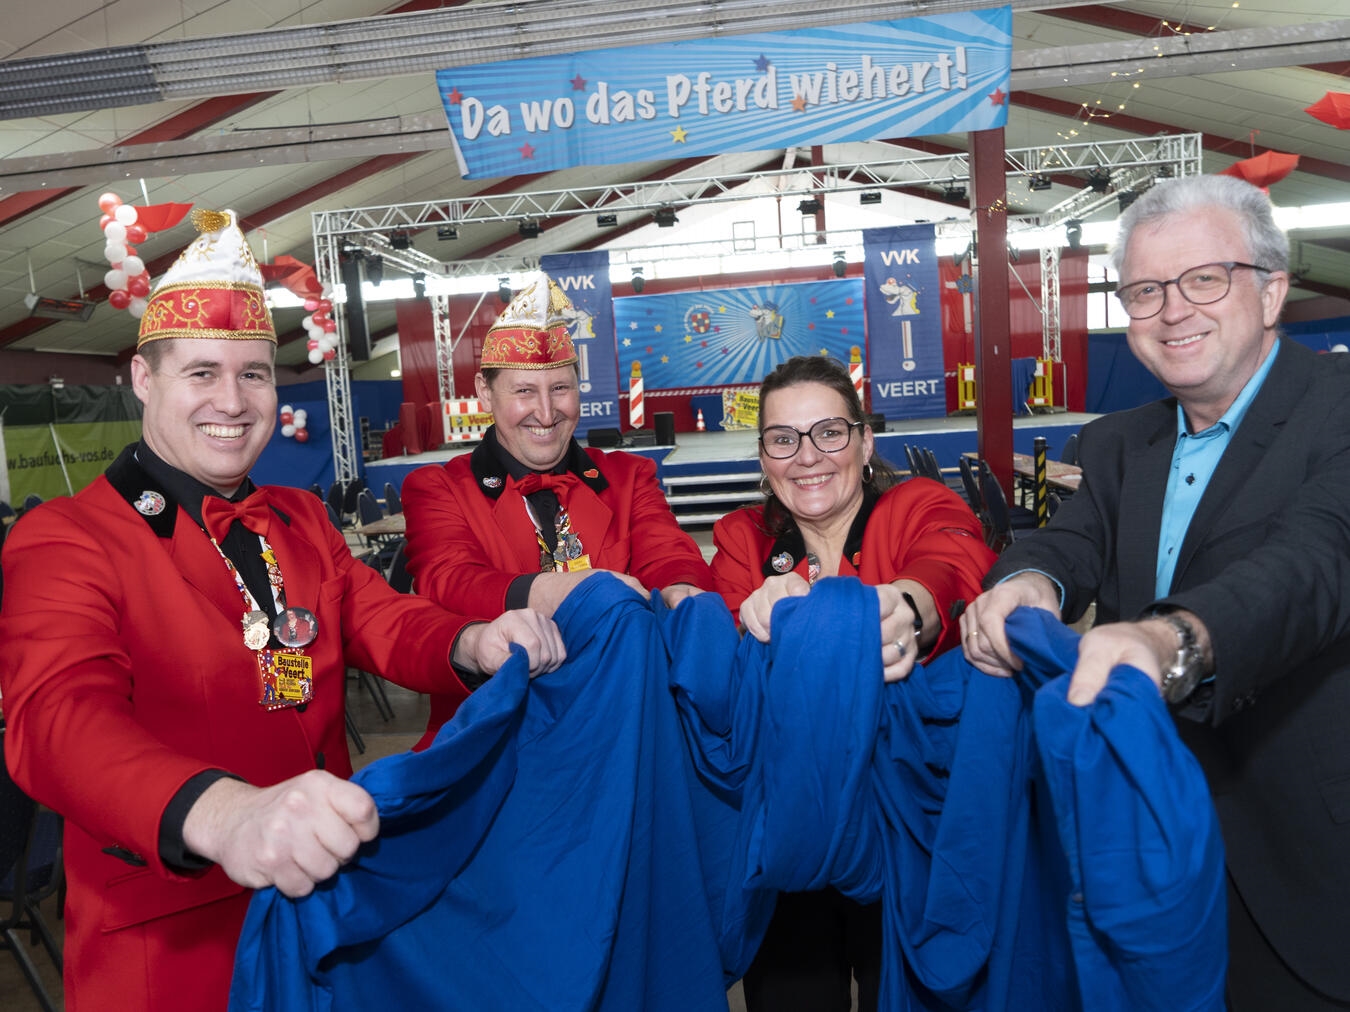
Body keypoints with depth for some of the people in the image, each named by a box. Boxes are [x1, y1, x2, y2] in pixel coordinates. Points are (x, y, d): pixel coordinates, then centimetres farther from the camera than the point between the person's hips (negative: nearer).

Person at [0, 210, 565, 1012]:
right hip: (172, 942, -5)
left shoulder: (301, 519, 10)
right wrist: (221, 813, -46)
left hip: (331, 901, 6)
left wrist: (471, 643, -23)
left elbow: (381, 621, 1)